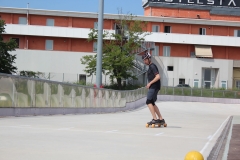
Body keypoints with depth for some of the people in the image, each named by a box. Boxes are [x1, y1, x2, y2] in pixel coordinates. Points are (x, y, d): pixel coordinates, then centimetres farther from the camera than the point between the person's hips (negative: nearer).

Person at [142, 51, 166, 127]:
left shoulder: (152, 66, -11)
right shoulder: (151, 66, 19)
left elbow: (158, 77, -21)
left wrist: (150, 83, -17)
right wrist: (149, 84, 17)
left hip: (154, 87, -10)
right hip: (153, 87, 10)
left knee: (149, 102, -14)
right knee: (152, 103, 12)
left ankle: (155, 119, -17)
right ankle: (161, 119, 14)